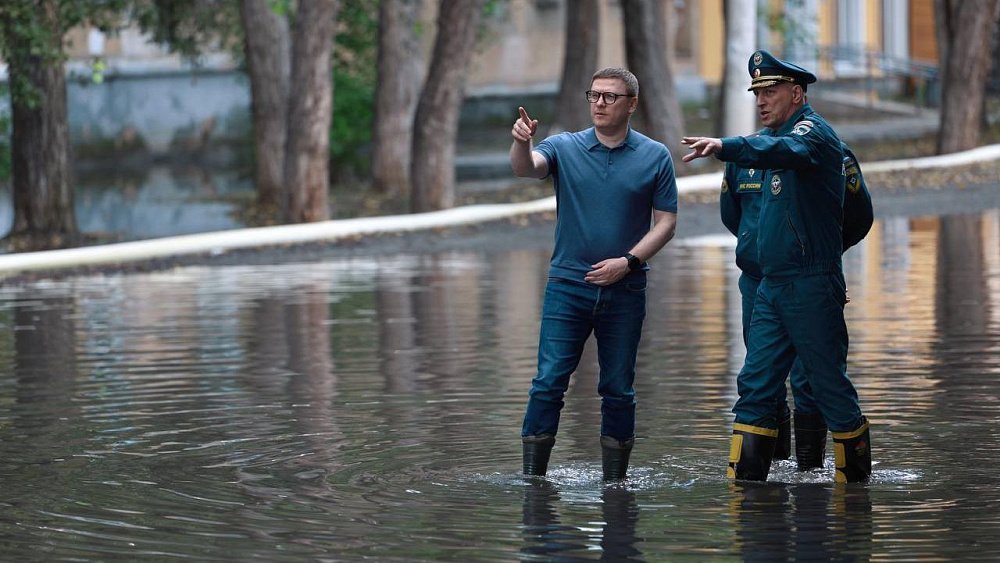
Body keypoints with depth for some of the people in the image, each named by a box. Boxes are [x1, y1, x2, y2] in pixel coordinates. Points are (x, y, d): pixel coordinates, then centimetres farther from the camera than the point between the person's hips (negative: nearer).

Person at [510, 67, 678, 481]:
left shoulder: (655, 157, 3)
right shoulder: (564, 148, 2)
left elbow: (666, 223, 3)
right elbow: (525, 168, -17)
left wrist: (628, 261, -11)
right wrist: (522, 142, -40)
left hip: (624, 290, 0)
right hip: (568, 284, 0)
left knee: (618, 391, 6)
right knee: (548, 384, -7)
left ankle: (614, 483, 14)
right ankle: (532, 479, -5)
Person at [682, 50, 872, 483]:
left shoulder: (812, 131, -10)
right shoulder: (779, 135, 18)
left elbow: (786, 151, -35)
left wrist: (725, 147, -48)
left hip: (812, 285, -8)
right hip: (771, 285, 8)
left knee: (830, 387, -2)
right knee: (755, 385, 3)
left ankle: (856, 478, 8)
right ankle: (743, 480, 3)